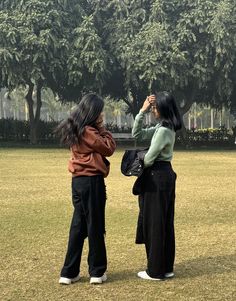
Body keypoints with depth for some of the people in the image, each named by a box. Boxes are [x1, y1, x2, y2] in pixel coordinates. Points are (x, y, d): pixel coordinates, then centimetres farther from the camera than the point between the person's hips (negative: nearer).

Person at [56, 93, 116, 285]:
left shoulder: (76, 130, 12)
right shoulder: (88, 131, -16)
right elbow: (109, 149, -10)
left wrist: (98, 128, 8)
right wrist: (102, 128, -4)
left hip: (79, 180, 9)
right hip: (91, 181, -9)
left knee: (78, 226, 12)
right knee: (95, 227, 2)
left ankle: (69, 272, 15)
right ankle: (97, 272, 13)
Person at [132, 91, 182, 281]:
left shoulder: (164, 130, -18)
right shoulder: (163, 127, 12)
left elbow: (149, 158, -17)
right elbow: (137, 134, 14)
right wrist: (142, 111, 4)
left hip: (157, 178, -10)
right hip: (166, 175, 10)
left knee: (154, 223, -2)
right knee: (165, 223, 13)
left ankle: (156, 271, 6)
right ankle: (167, 267, 21)